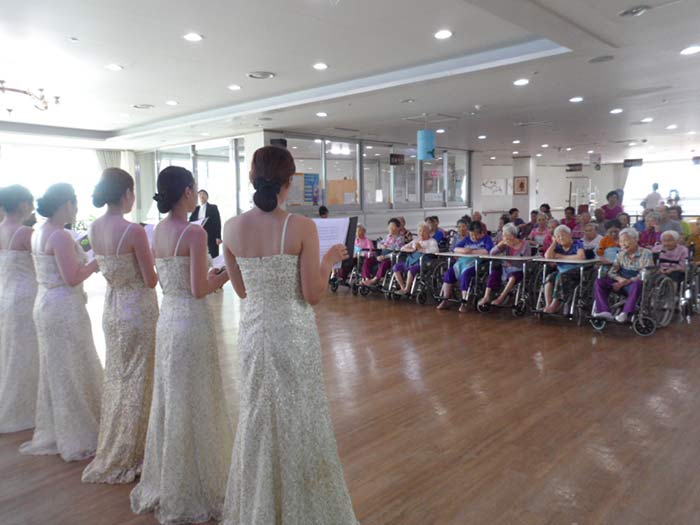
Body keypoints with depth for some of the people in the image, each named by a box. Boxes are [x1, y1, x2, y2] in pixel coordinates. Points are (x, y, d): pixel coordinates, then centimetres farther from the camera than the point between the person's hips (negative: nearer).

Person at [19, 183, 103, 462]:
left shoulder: (39, 233, 10)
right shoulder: (61, 236, -19)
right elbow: (72, 278, -21)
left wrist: (85, 258, 14)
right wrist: (98, 260, -10)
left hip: (46, 304, 10)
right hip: (64, 307, -10)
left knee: (54, 370, 18)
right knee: (72, 371, 1)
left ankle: (53, 432, 31)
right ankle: (79, 437, 13)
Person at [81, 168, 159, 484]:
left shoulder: (94, 228, 1)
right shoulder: (134, 231, -21)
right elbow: (151, 280, -16)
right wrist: (157, 261, 2)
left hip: (111, 309, 7)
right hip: (139, 310, -7)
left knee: (115, 378, 20)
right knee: (136, 381, 7)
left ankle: (111, 450, 35)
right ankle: (128, 455, 21)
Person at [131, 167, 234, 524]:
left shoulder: (158, 231, 7)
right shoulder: (194, 232, -17)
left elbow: (171, 279, 12)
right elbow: (199, 290, -19)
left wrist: (209, 275, 17)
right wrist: (227, 273, -3)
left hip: (167, 318, 8)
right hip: (192, 321, -8)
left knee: (170, 401, 18)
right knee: (193, 405, 5)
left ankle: (166, 486, 34)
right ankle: (192, 494, 21)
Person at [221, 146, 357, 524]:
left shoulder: (232, 228, -3)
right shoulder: (302, 227, -15)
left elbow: (241, 290, 7)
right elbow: (313, 296, -12)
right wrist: (329, 261, 2)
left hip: (254, 331, 4)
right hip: (294, 334, -4)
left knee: (257, 419, 18)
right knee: (299, 420, 12)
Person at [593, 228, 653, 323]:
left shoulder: (646, 254, -4)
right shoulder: (621, 254, 11)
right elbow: (611, 272, 6)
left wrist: (626, 282, -22)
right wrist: (620, 279, -16)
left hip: (637, 283, -5)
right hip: (622, 282, 5)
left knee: (637, 283, -40)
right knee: (599, 282, -16)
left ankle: (626, 313, -43)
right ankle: (604, 311, -31)